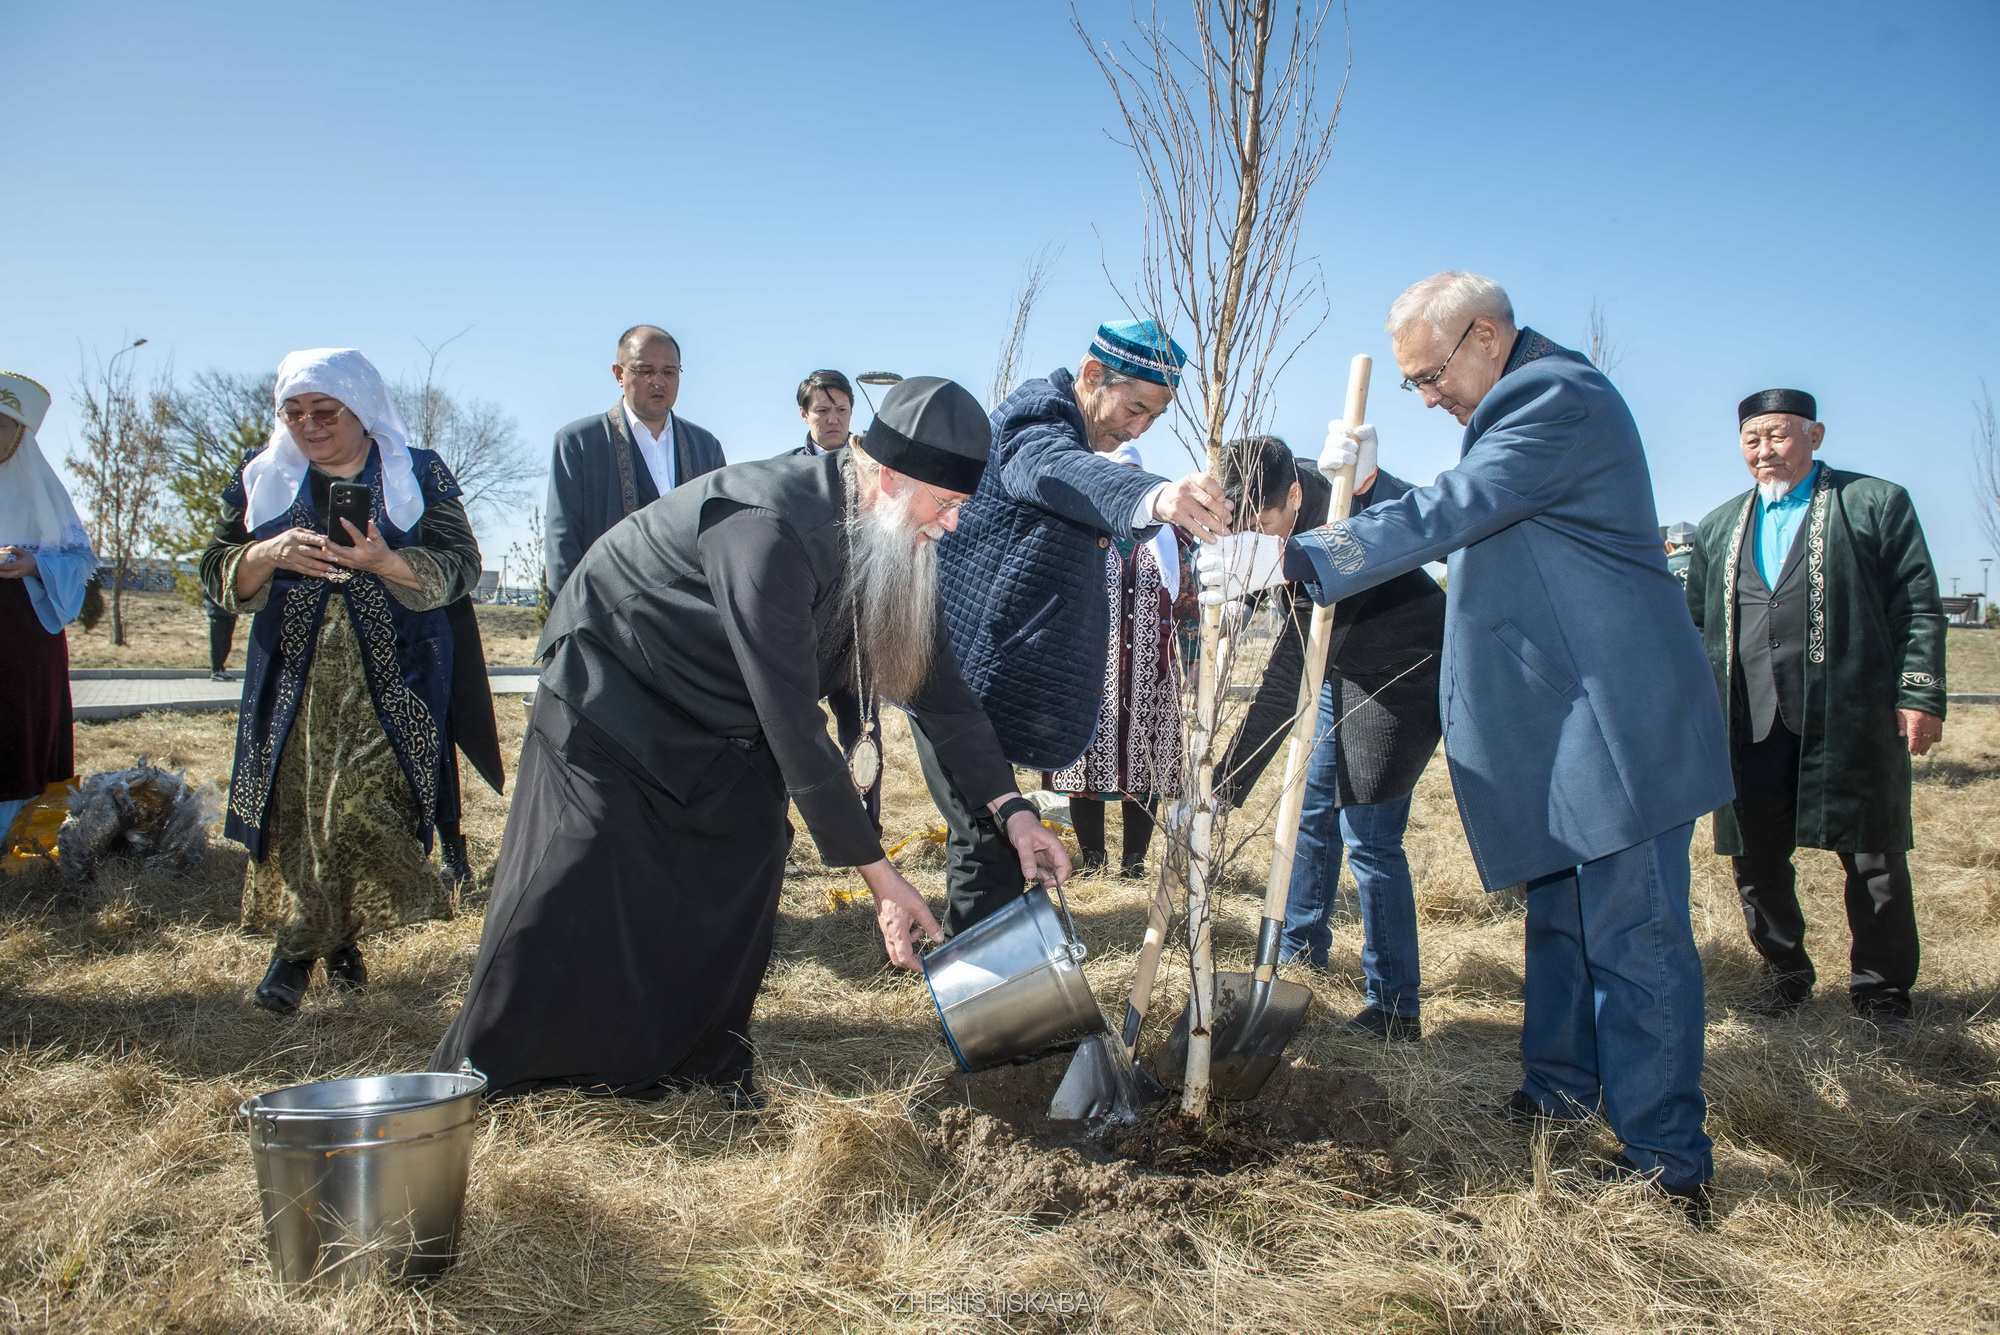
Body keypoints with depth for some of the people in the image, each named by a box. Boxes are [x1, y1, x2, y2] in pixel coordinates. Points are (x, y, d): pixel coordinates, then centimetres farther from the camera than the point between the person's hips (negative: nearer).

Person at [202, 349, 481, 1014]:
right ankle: (325, 937, 12)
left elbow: (460, 566, -3)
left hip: (389, 681, -2)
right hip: (294, 679, 3)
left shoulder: (419, 476, 3)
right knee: (294, 808, -3)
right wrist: (270, 553, -14)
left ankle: (305, 944, 12)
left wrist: (387, 562, -21)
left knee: (369, 810, -7)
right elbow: (218, 574, 8)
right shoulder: (261, 480, 11)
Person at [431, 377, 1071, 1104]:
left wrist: (1011, 807, -13)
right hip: (610, 692, -7)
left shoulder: (886, 537, -12)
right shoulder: (771, 531, -38)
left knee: (738, 878, -1)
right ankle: (475, 1076, 12)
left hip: (720, 721, 7)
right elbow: (792, 723, -37)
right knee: (572, 890, -7)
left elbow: (936, 682, -5)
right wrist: (877, 872, -31)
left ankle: (705, 1064, 15)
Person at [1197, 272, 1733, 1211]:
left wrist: (1295, 557, -30)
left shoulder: (1557, 396, -15)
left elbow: (1455, 511, -26)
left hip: (1615, 721, -11)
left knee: (1632, 937, -5)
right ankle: (1561, 1090, 33)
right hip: (1562, 723, 11)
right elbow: (1458, 521, 21)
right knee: (1559, 918, 19)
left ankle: (1667, 1163, 4)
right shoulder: (1527, 403, 17)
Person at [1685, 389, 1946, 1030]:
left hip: (1852, 723, -3)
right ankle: (1786, 971, 27)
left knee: (1875, 858, 4)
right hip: (1749, 729, 4)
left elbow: (1919, 609, 1)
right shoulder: (1719, 526, 17)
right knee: (1755, 858, 8)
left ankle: (1881, 987, 20)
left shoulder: (1877, 504, 5)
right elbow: (1697, 622, 19)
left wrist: (1920, 696, -7)